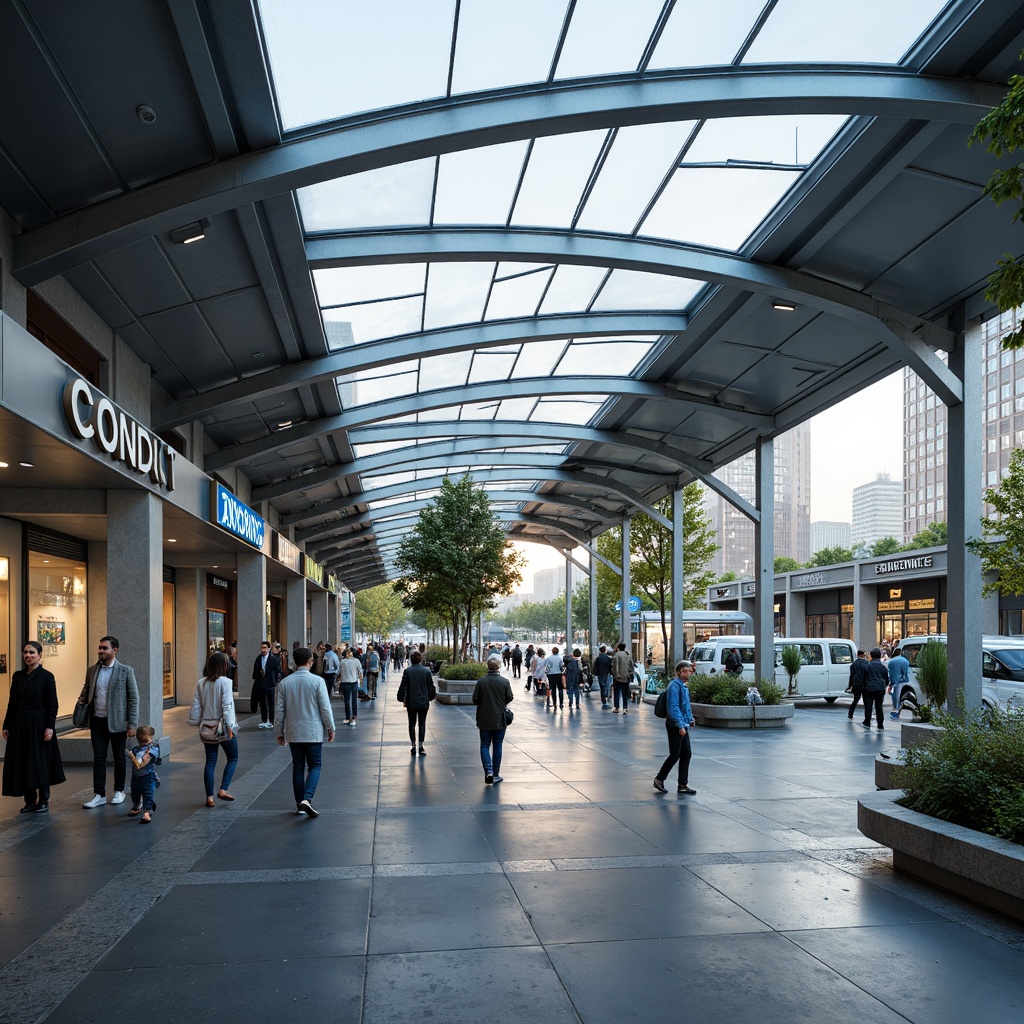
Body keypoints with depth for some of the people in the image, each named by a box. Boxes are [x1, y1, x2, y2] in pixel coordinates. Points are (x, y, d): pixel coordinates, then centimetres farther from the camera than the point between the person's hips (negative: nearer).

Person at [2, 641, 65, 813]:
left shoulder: (46, 676, -6)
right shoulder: (17, 676, 8)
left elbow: (52, 705, -8)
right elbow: (12, 703, 11)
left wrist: (49, 726, -16)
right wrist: (6, 725, 8)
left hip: (38, 724, -5)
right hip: (19, 723, 5)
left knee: (40, 762, -1)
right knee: (22, 762, 6)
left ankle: (44, 801, 9)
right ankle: (30, 801, 15)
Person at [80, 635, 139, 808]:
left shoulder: (126, 671, -5)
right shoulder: (92, 670, 7)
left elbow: (134, 698, -4)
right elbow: (86, 690, 22)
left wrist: (132, 724, -9)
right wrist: (81, 700, -2)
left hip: (117, 722, -3)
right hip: (97, 721, 3)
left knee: (119, 758, 8)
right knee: (98, 758, 3)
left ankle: (119, 791, 22)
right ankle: (99, 795, 9)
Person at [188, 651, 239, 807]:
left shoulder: (201, 683, 2)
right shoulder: (225, 682, -14)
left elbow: (196, 706, 4)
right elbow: (227, 705, -17)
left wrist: (196, 722, 12)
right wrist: (230, 725, -15)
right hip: (223, 727, -5)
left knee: (210, 761, 11)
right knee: (233, 758, 12)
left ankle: (209, 797, 12)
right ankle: (223, 790, -2)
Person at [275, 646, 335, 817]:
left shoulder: (285, 683, -2)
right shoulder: (317, 681, -11)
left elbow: (280, 711, 3)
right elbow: (325, 708, -8)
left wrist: (279, 732, 13)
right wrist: (331, 728, 4)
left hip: (293, 733, 3)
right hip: (313, 732, -3)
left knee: (298, 768, 13)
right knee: (314, 766, 5)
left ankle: (300, 804, 17)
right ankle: (307, 799, -14)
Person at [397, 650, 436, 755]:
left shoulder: (407, 671, -8)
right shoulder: (427, 671, -5)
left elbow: (403, 686, -4)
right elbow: (431, 686, 4)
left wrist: (401, 698, 6)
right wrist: (431, 696, 18)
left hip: (411, 702, 0)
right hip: (424, 702, 0)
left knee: (412, 724, 9)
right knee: (422, 724, 6)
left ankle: (413, 746, 9)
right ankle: (421, 746, 2)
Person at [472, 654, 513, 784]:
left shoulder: (481, 681, -10)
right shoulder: (504, 681, -10)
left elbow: (475, 699, -7)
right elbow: (509, 698, -3)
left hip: (484, 719, 0)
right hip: (499, 719, 0)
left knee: (485, 745, 9)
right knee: (497, 746, 12)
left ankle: (488, 770, -11)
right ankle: (495, 774, 16)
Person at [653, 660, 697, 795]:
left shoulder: (684, 686, 15)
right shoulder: (674, 685, -16)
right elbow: (673, 708, -21)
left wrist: (690, 719, 17)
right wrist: (680, 726, -22)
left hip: (682, 726, 9)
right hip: (675, 726, -9)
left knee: (686, 754, 8)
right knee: (675, 755, -4)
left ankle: (683, 785, 13)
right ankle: (659, 779, 10)